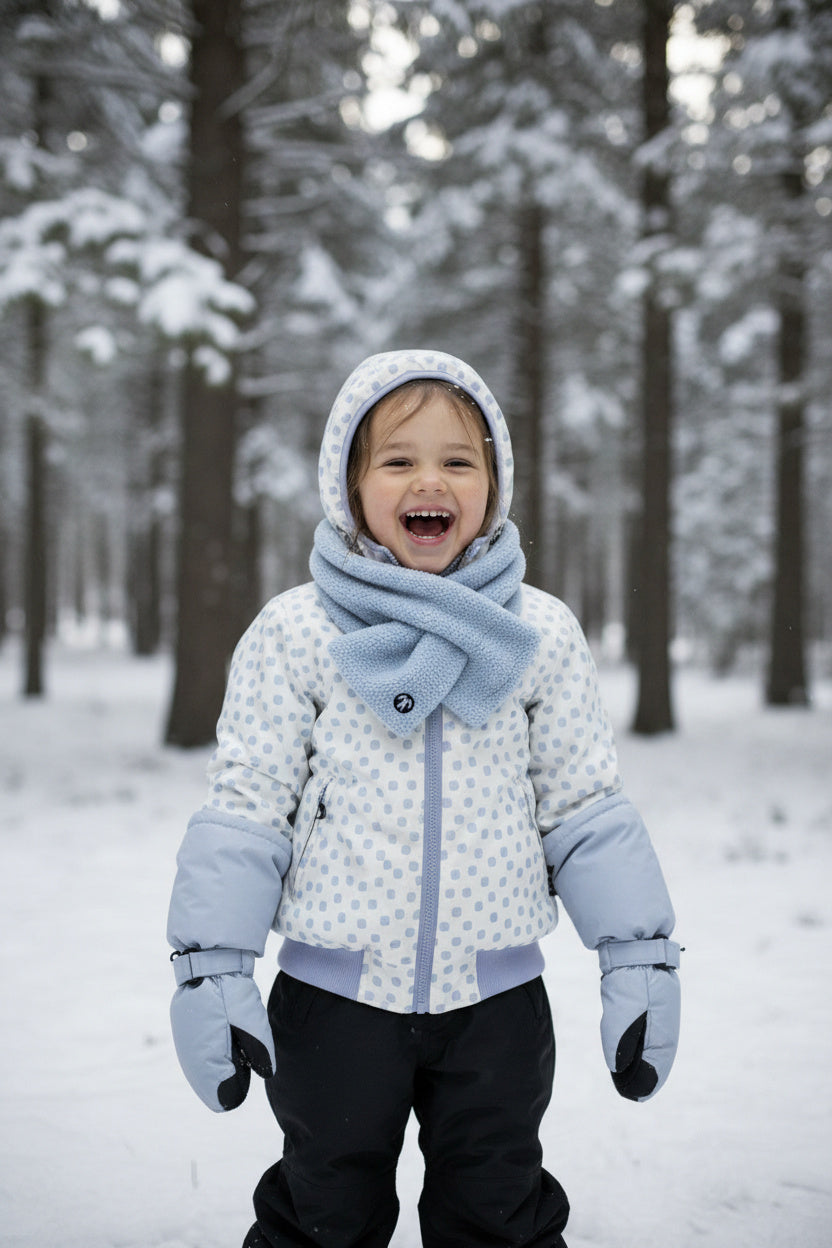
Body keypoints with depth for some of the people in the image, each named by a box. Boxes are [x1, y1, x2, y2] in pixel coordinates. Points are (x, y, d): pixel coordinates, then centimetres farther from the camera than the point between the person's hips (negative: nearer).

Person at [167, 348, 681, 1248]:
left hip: (497, 997, 1)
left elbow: (583, 805, 4)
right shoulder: (295, 632, -5)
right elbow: (247, 804, -3)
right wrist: (213, 968, -6)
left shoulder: (540, 634, 0)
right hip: (335, 996, -1)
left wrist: (640, 961, 1)